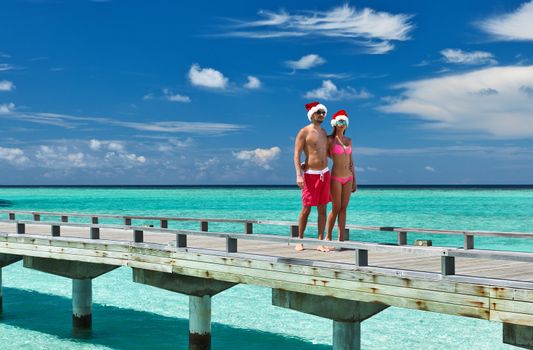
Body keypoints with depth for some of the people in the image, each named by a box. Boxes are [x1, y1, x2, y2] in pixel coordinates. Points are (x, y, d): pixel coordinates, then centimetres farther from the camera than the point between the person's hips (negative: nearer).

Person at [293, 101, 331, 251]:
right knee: (306, 210, -3)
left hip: (324, 174, 6)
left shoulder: (323, 132, 13)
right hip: (310, 174, -6)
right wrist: (299, 175, -21)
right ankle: (300, 240, 10)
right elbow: (296, 155, -13)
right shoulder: (304, 132, -6)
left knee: (322, 210, 4)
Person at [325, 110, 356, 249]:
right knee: (336, 208, -4)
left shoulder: (348, 141, 11)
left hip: (348, 178, 5)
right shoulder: (330, 139, -5)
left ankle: (341, 239, 6)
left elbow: (351, 161, 14)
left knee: (344, 208, 4)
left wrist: (354, 180, 12)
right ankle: (328, 237, 9)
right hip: (336, 178, -5)